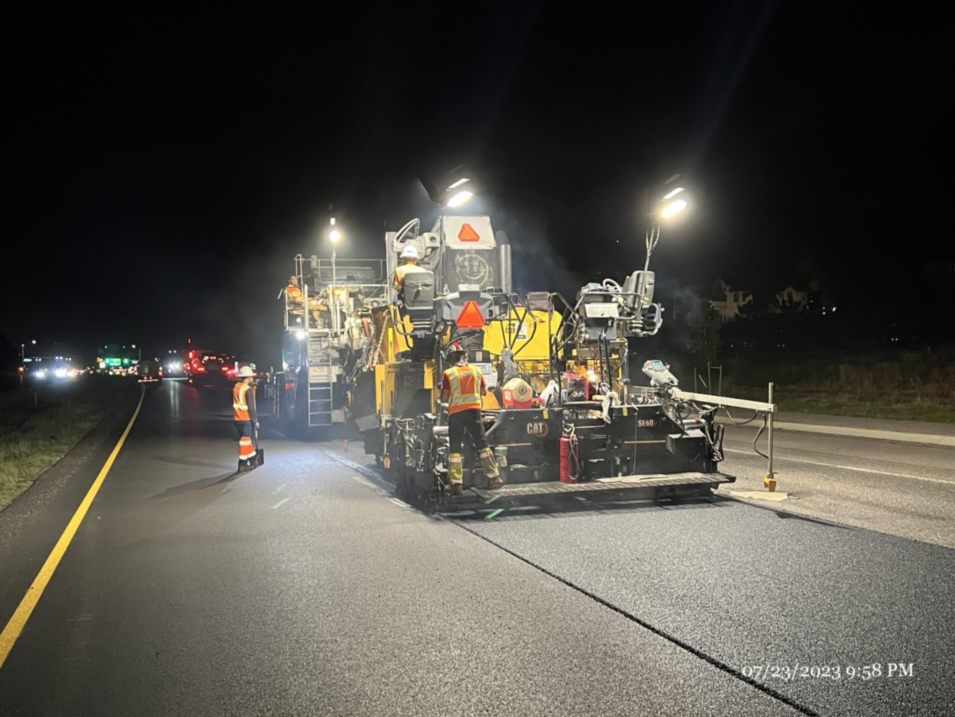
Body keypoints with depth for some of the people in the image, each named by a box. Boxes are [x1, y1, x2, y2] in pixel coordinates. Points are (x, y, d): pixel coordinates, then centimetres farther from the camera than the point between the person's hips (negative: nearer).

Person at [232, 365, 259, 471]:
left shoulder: (236, 387, 7)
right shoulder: (248, 389, -15)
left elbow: (236, 403, 11)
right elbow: (251, 407, -15)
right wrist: (255, 421, -9)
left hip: (237, 418, 7)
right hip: (246, 419, -7)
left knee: (249, 438, 17)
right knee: (245, 440, 1)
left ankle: (252, 460, 26)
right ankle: (242, 464, 4)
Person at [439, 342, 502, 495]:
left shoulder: (448, 374, -5)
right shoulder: (476, 371, 5)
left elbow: (444, 398, -5)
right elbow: (484, 391, 14)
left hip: (455, 413, -2)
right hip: (474, 411, 2)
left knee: (454, 448, 4)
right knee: (482, 444, 11)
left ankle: (456, 483, -2)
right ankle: (494, 477, 11)